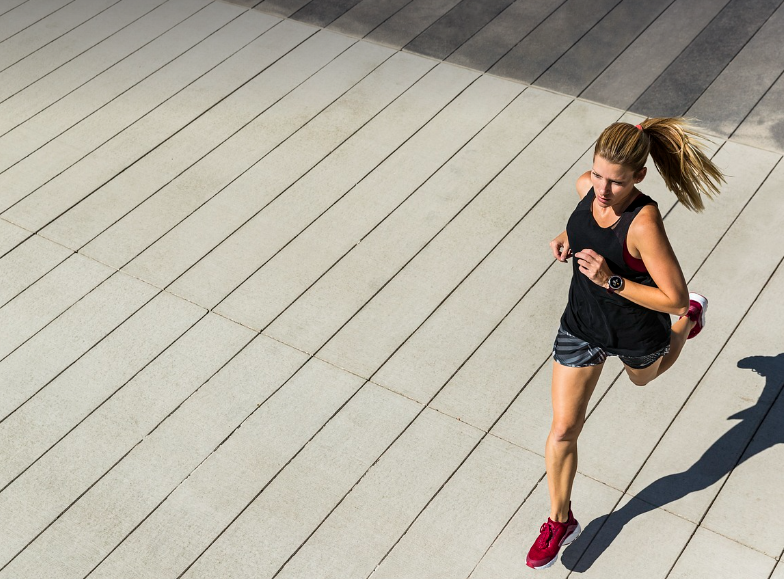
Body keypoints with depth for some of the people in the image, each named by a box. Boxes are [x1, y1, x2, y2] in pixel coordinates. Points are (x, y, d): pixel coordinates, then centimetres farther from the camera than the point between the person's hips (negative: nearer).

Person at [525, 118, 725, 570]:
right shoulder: (588, 185, -18)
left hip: (635, 334, -4)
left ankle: (692, 317, 63)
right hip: (582, 326, 4)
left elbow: (673, 297, -30)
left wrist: (610, 281, -37)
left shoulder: (644, 223, -36)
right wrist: (568, 239, -11)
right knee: (564, 430, 6)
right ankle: (561, 521, 27)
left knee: (644, 377, 34)